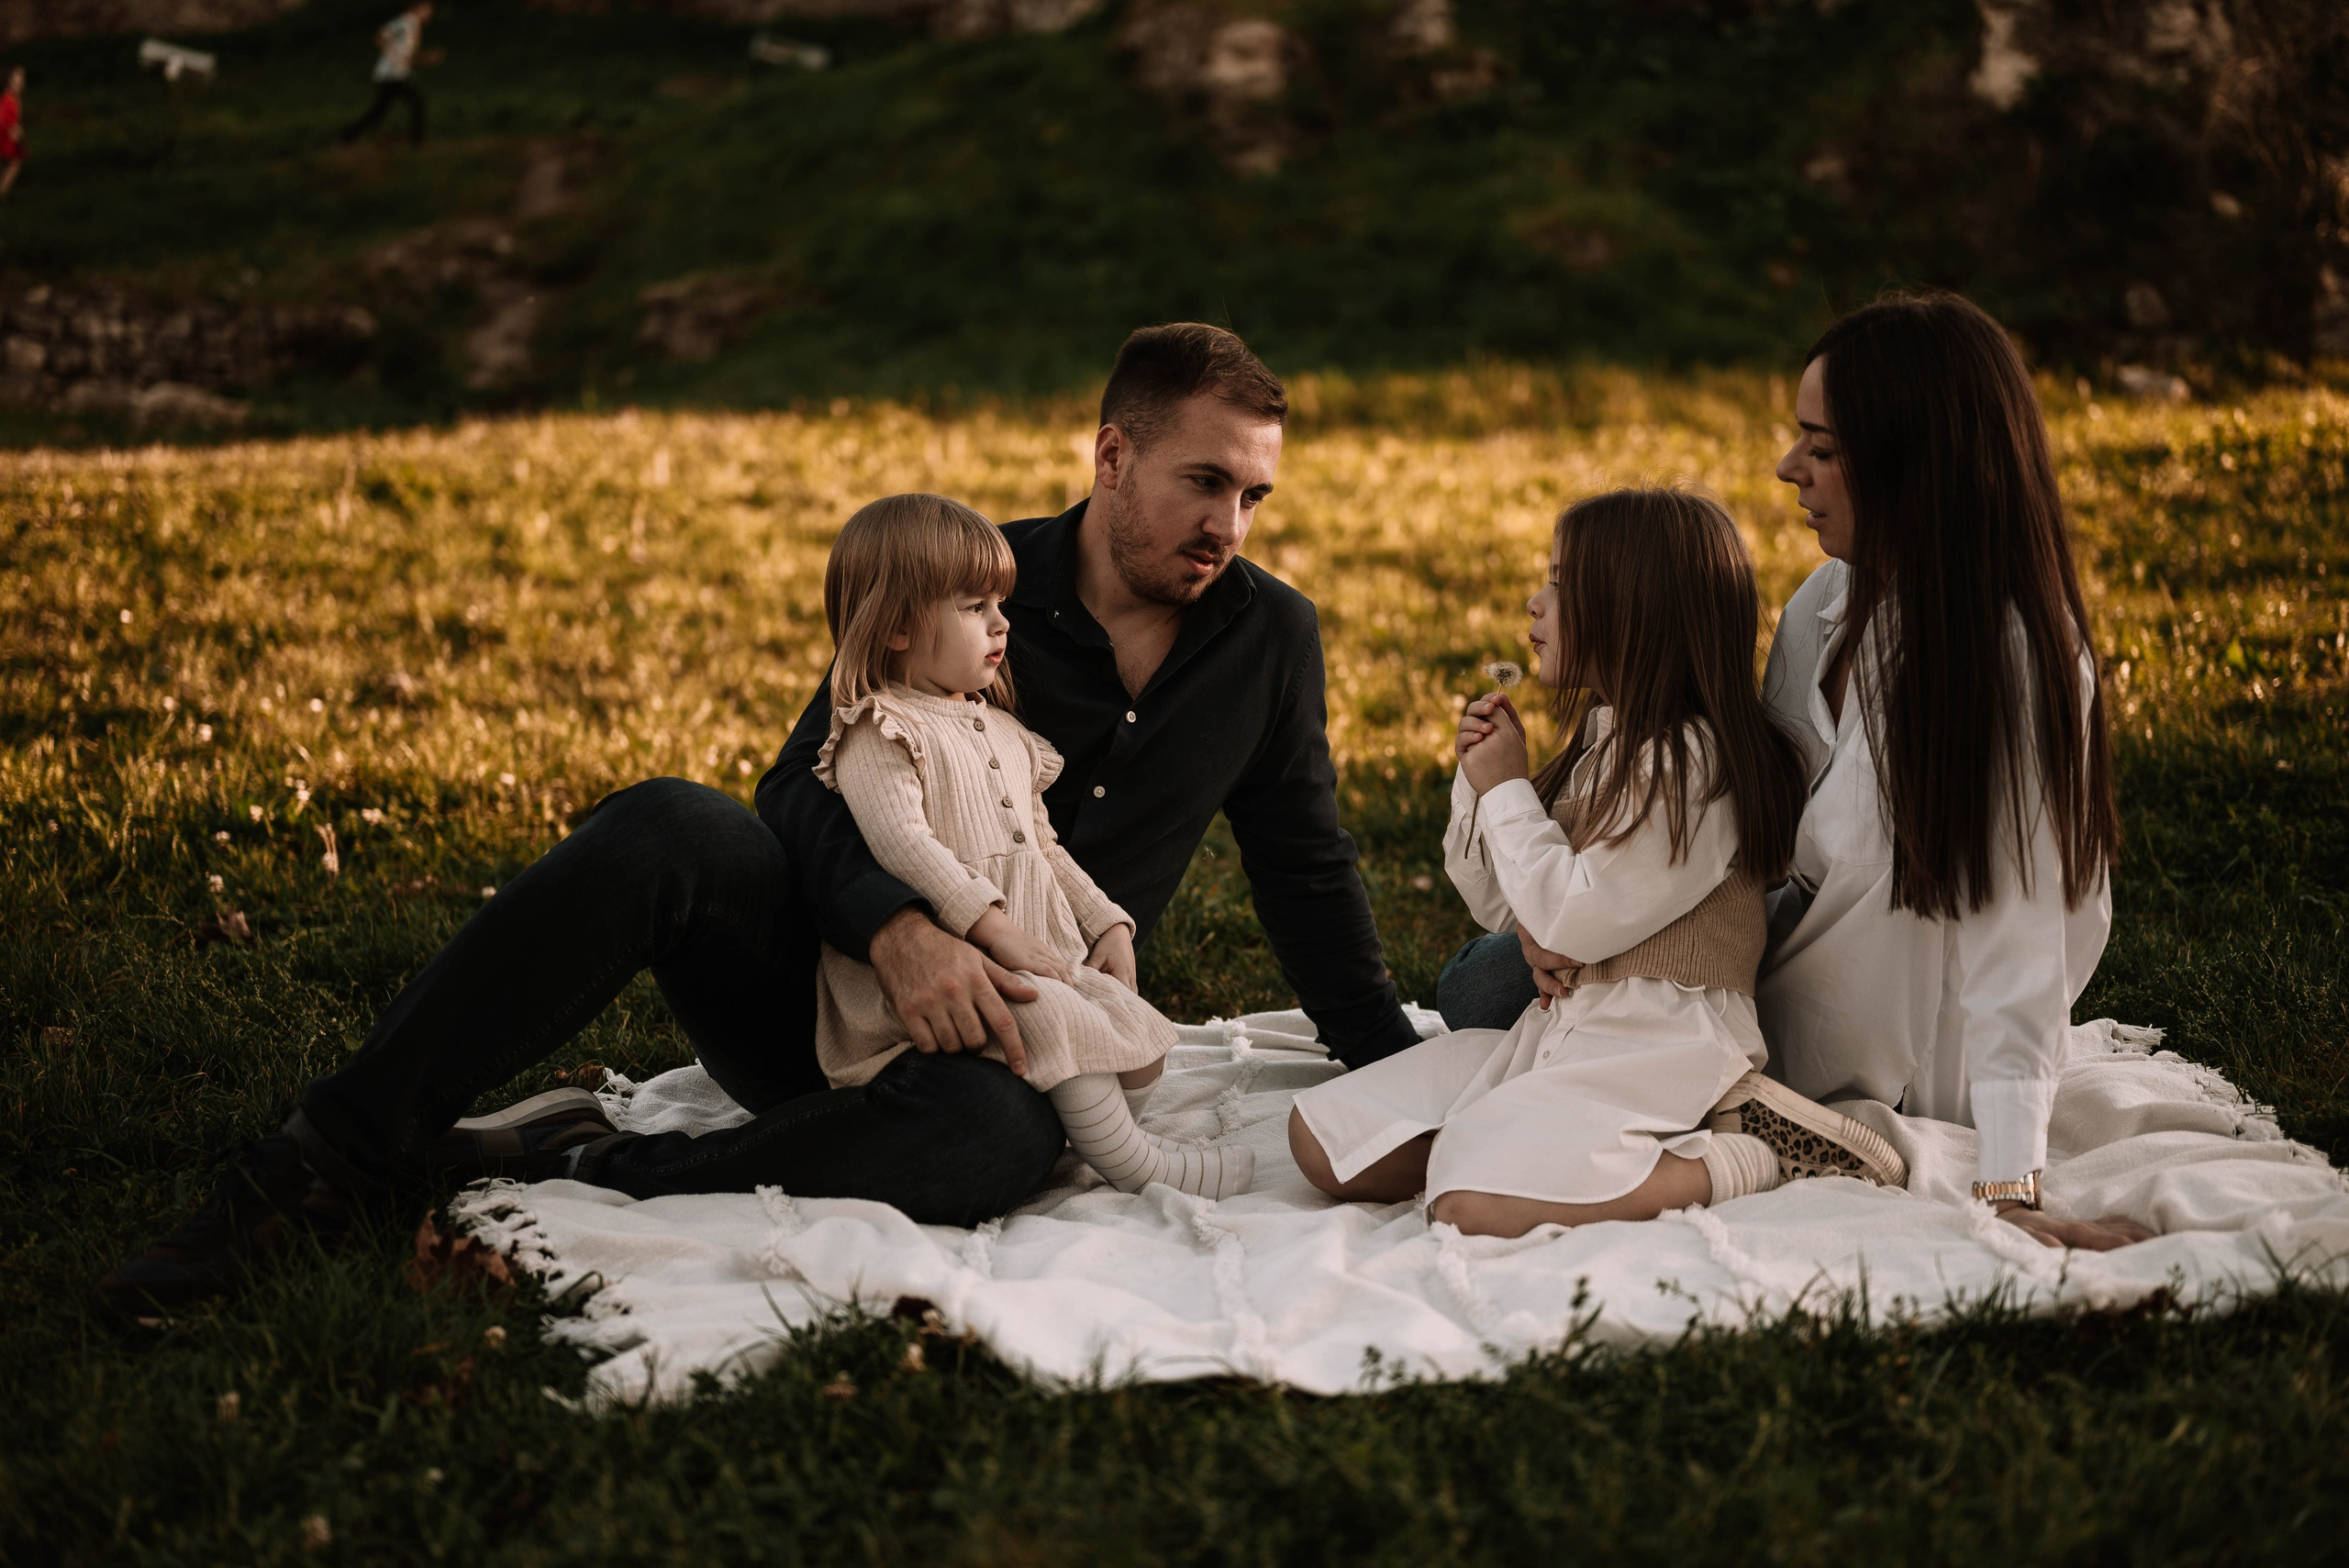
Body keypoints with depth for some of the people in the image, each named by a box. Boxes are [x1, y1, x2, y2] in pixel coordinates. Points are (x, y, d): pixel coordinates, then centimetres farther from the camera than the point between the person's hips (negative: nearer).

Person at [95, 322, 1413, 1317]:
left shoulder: (1269, 638, 5)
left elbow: (1311, 878, 14)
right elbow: (806, 790, -11)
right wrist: (898, 928, -31)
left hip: (998, 1040, 1)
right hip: (816, 971, 0)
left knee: (1002, 1132, -39)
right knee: (669, 829, -33)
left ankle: (568, 1170, -30)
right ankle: (329, 1161, -29)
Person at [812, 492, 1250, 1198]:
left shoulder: (1005, 733, 22)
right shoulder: (879, 732, -7)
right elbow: (900, 840, -22)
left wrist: (1108, 925, 14)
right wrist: (993, 927, -28)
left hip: (1041, 949, 9)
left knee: (1140, 1039, -4)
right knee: (1053, 1018, -30)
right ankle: (1134, 1165, -20)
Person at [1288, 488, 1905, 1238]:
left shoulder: (1691, 762, -13)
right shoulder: (1602, 745, 16)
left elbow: (1576, 920, -18)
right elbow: (1510, 911, 20)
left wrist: (1508, 790, -6)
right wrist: (1479, 781, 6)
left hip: (1657, 1043, -9)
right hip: (1555, 1028, 9)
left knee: (1474, 1206, -32)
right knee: (1321, 1139, -4)